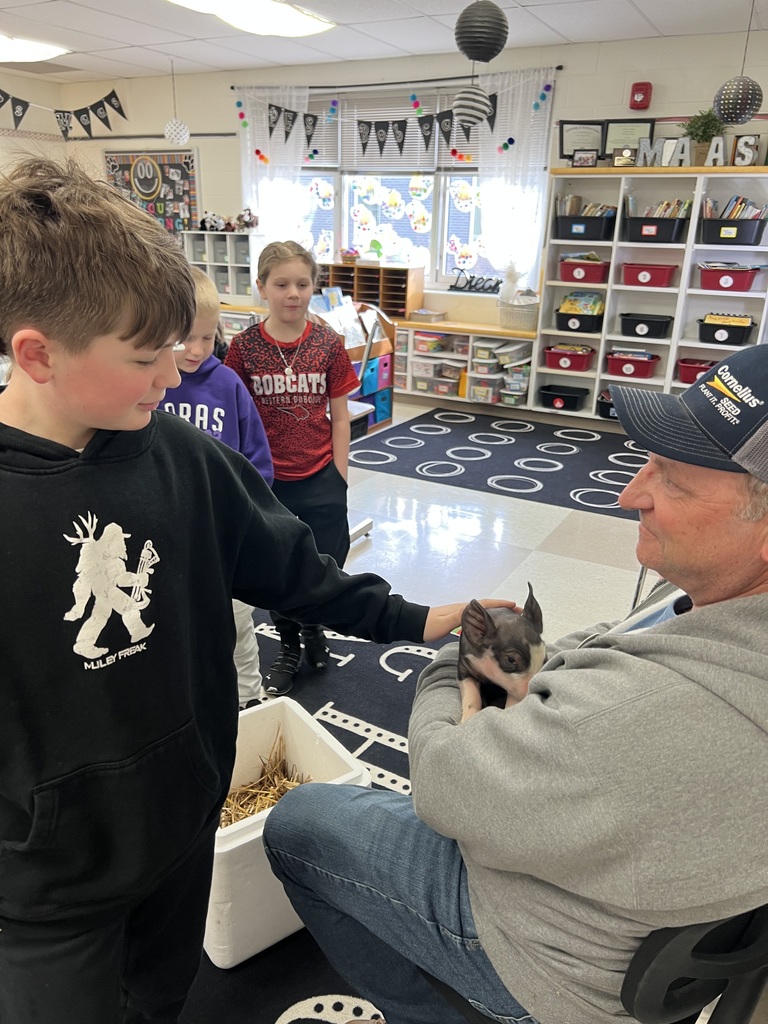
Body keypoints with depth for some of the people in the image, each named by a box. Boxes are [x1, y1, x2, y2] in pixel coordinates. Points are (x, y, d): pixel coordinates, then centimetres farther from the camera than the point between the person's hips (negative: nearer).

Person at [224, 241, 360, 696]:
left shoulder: (329, 344, -4)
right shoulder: (244, 346, -5)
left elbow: (340, 417, 0)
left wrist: (340, 478, -2)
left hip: (320, 477, 0)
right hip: (268, 480, 0)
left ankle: (313, 626, 39)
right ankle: (290, 647, 36)